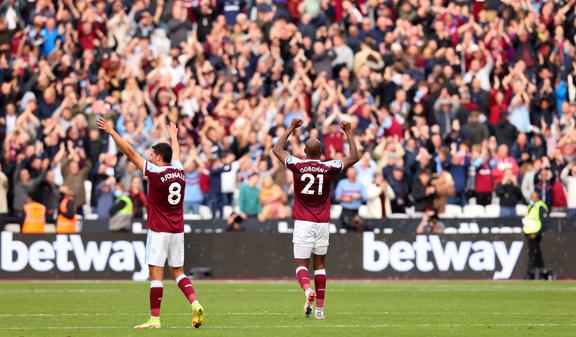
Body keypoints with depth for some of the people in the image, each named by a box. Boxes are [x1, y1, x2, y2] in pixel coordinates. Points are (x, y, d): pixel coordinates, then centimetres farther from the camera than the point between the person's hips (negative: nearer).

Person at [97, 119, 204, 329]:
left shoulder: (155, 172, -11)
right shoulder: (178, 170, 5)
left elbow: (130, 152, -7)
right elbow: (175, 153, 28)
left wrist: (112, 132, 0)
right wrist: (173, 136, 49)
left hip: (158, 231, -6)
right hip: (177, 231, 6)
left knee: (156, 274, -5)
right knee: (178, 272, 16)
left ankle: (155, 319, -6)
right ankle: (195, 304, -4)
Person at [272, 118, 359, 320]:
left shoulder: (297, 165, -5)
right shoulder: (329, 168, -4)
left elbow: (277, 150, 13)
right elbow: (354, 157, 11)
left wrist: (291, 128, 21)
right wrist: (349, 133, 17)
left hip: (303, 223, -2)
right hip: (323, 224, 2)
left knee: (301, 264, -1)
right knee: (319, 264, 13)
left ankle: (307, 290, -32)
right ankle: (320, 307, 11)